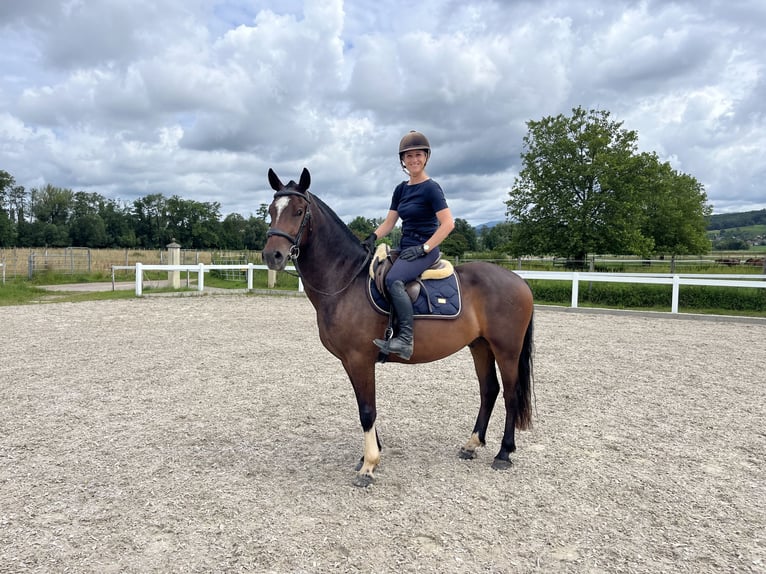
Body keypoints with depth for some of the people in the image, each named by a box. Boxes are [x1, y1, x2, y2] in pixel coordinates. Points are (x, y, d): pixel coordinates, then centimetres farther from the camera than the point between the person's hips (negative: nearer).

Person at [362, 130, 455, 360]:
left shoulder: (431, 188, -8)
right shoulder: (401, 189, 13)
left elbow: (448, 223, -15)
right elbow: (389, 222, 14)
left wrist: (423, 248, -19)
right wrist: (372, 238, -4)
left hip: (424, 250, -8)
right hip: (405, 248, 9)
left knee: (393, 279, -33)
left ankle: (406, 339, -29)